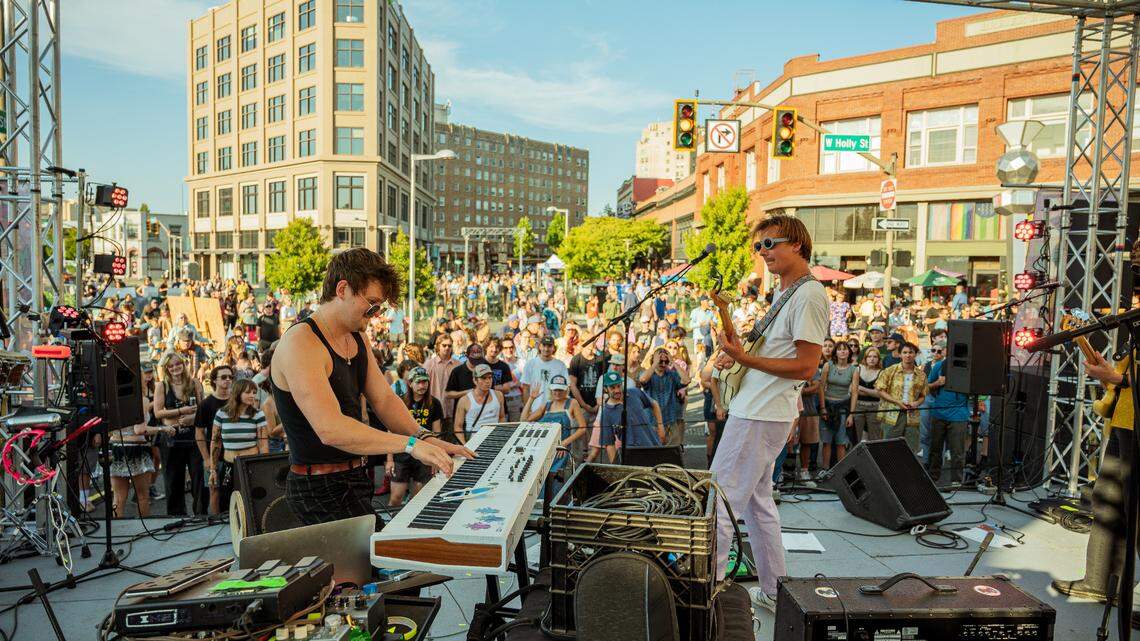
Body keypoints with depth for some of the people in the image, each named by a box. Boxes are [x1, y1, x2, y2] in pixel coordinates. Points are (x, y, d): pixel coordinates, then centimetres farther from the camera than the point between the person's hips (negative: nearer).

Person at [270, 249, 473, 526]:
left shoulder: (357, 339, 11)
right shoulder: (301, 344, -20)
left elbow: (384, 399, 7)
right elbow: (331, 429, -31)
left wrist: (426, 438, -10)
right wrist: (410, 443, -34)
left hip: (355, 479, 9)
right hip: (321, 489, -9)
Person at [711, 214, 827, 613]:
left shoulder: (809, 295, -16)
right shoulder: (784, 292, 16)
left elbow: (806, 367, -20)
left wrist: (745, 359, -26)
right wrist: (738, 355, 7)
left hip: (760, 416, -10)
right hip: (757, 410, 10)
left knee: (719, 500, -5)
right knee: (756, 500, 17)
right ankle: (773, 593, 28)